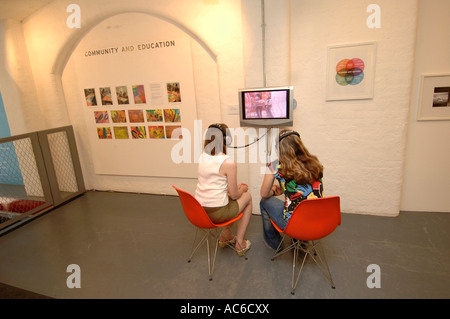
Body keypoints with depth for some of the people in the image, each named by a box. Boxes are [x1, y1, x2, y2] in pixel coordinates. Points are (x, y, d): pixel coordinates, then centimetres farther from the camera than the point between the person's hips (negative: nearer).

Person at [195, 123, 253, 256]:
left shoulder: (202, 157, 2)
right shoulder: (229, 163, -18)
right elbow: (234, 195, -10)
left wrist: (236, 187, 16)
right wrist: (242, 189, 12)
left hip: (198, 211, 7)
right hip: (216, 213, -6)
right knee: (247, 196, 17)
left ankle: (226, 236, 37)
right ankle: (240, 243, 23)